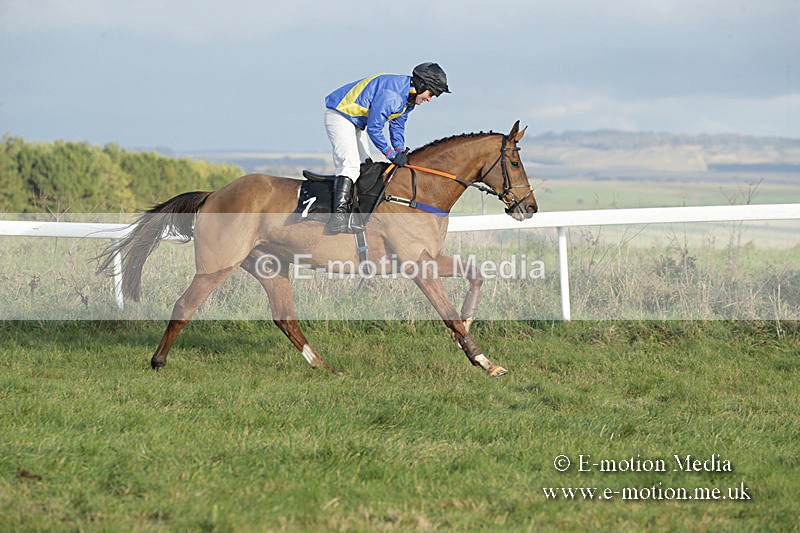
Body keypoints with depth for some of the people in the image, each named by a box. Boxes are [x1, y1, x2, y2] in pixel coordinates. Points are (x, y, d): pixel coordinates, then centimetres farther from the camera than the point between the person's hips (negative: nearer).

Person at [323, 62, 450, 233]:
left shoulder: (409, 98, 2)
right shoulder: (391, 94, -30)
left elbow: (397, 126, 13)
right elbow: (374, 128, -27)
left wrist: (400, 152, -1)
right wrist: (392, 155, -19)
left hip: (357, 121, 11)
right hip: (339, 115, -11)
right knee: (350, 164, -23)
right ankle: (339, 213, -32)